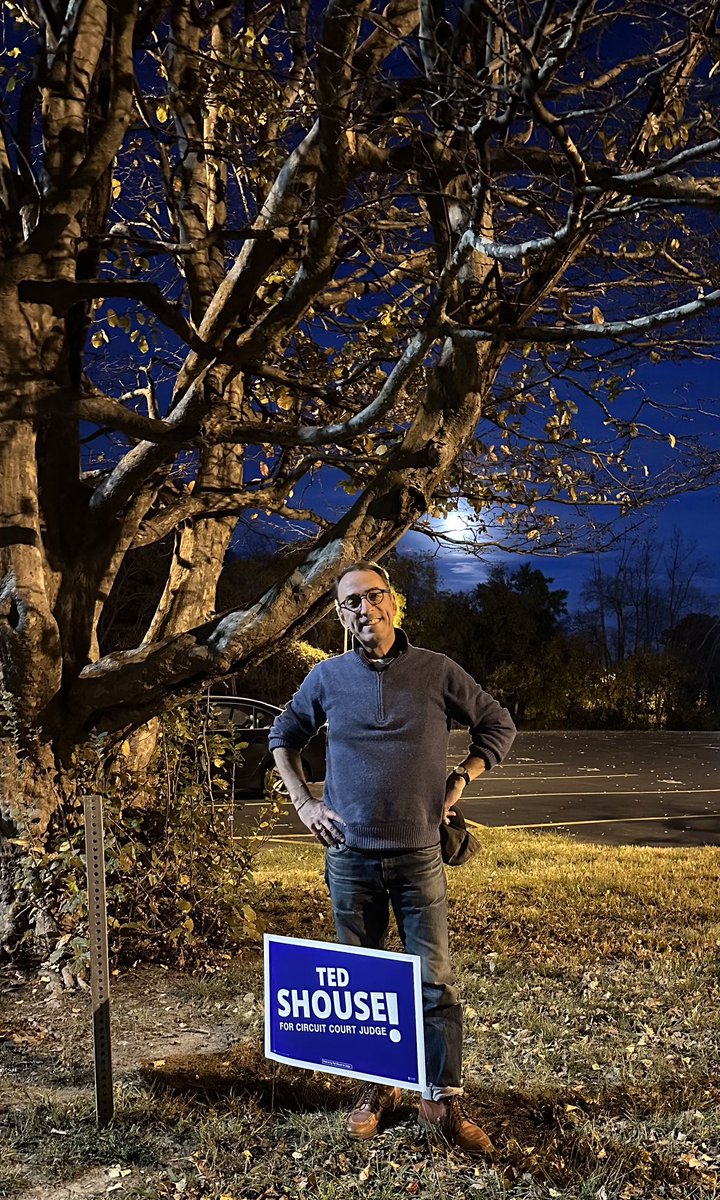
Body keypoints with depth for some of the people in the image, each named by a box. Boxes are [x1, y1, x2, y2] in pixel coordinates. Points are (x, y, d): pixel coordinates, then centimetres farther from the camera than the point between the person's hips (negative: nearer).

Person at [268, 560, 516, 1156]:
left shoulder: (437, 671, -3)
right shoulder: (328, 677, 1)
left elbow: (498, 726, 9)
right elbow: (283, 736, 16)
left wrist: (459, 780, -1)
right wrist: (304, 803, 6)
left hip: (419, 855, -2)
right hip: (350, 856, 2)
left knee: (435, 981, 2)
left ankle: (444, 1098, 18)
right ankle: (376, 1087, 31)